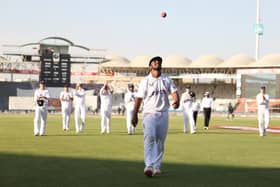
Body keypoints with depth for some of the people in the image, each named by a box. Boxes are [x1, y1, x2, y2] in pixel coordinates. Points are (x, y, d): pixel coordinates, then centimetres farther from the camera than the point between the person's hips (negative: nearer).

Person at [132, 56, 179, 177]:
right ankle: (148, 166, -26)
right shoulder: (145, 81, 3)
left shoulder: (166, 80, 10)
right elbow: (139, 98, 3)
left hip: (163, 114, 3)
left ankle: (157, 167, 16)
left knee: (160, 141, 6)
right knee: (149, 137, -19)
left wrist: (176, 101, -24)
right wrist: (135, 115, 0)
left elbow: (174, 91, -2)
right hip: (149, 113, -3)